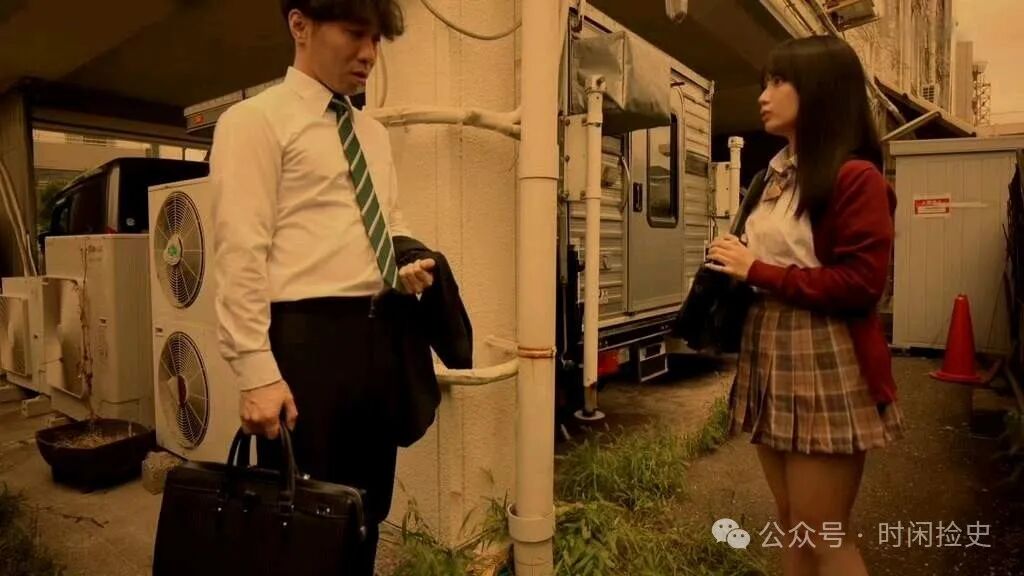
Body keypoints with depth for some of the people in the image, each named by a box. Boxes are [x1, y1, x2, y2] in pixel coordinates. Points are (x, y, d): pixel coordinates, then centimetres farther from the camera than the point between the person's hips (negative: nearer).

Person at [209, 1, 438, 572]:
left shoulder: (373, 133, 17)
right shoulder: (255, 120, -6)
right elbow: (241, 254, -13)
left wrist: (407, 270, 2)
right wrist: (257, 374, -18)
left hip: (377, 334, 7)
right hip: (307, 336, -7)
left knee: (366, 510, 20)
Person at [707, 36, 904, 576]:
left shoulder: (855, 177, -10)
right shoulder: (778, 173, 15)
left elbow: (861, 284, -17)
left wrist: (758, 271, -14)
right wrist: (734, 264, 4)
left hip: (824, 369, -8)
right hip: (767, 357, 8)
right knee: (791, 528, 18)